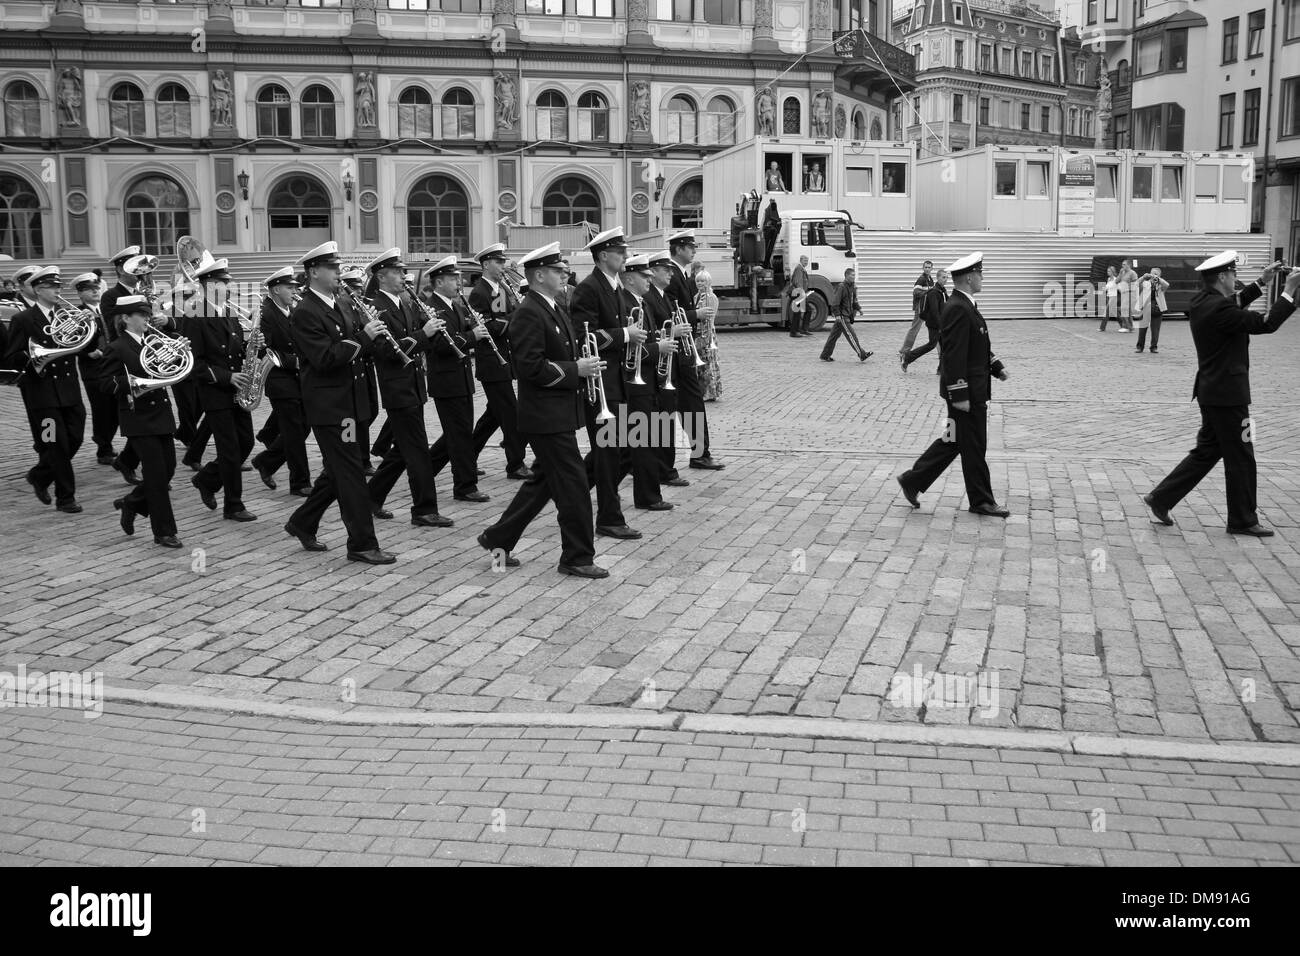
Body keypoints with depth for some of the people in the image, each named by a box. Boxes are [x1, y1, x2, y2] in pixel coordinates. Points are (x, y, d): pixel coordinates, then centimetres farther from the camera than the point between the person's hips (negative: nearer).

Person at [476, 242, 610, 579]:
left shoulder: (553, 311, 15)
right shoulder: (528, 314, -16)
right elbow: (531, 367, -23)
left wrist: (584, 364, 6)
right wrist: (576, 369, -20)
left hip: (559, 414, 10)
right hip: (545, 416, -10)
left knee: (544, 482, 17)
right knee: (573, 485, -4)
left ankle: (497, 539, 28)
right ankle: (577, 557, 7)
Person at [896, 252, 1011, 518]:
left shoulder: (966, 306, 13)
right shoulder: (958, 310, -21)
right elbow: (954, 356, -24)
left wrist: (996, 366, 14)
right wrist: (959, 395, -24)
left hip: (973, 390, 10)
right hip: (966, 392, -10)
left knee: (953, 442, 16)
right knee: (973, 446, 2)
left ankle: (913, 481, 21)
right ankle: (982, 501, 13)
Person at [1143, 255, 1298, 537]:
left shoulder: (1203, 302, 5)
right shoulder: (1219, 309, -23)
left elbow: (1235, 305, 23)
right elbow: (1266, 323, -22)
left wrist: (1261, 282, 16)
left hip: (1213, 391, 10)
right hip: (1227, 394, -10)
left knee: (1207, 451, 17)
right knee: (1241, 458, 4)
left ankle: (1160, 498, 16)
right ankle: (1243, 520, 16)